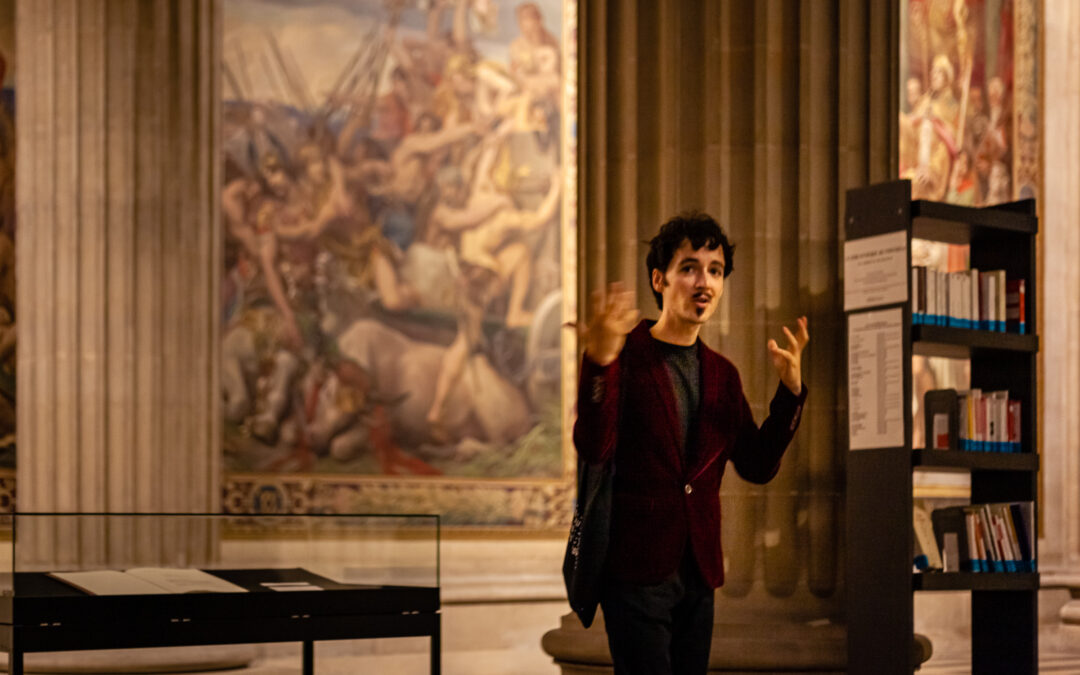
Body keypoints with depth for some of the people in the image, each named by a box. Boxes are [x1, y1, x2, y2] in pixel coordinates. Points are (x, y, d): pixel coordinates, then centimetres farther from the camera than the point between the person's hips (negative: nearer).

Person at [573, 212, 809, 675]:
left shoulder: (722, 375, 13)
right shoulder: (625, 355, -6)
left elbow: (757, 467, 10)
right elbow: (594, 449, -19)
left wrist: (790, 389, -1)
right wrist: (599, 361, -33)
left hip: (698, 572, 6)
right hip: (636, 572, -6)